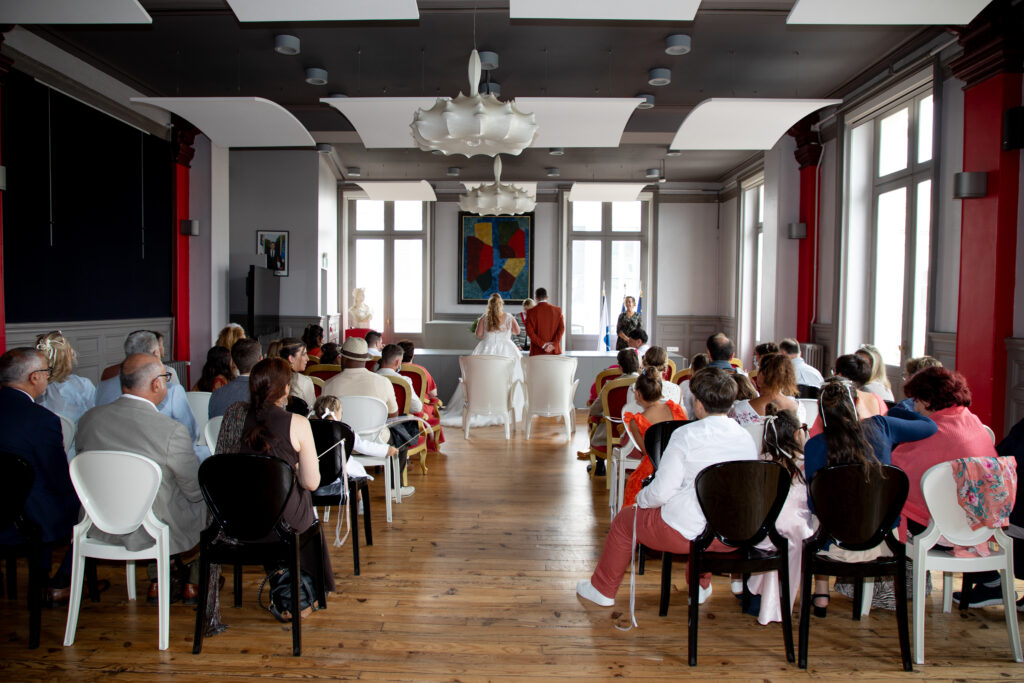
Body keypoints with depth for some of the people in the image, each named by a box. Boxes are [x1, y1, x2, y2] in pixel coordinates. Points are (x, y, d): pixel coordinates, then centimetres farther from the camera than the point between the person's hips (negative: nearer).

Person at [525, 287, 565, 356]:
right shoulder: (557, 310, 4)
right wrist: (553, 344, -10)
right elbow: (561, 328, -4)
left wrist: (542, 344, -9)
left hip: (537, 351, -2)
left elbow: (530, 331, -10)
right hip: (554, 350, 2)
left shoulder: (531, 312, -3)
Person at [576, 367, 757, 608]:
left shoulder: (686, 436, -18)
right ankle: (701, 587, 49)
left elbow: (661, 492, -18)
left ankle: (602, 590, 36)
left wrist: (641, 498, 4)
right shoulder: (747, 438, -2)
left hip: (685, 533, -6)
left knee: (624, 520, 19)